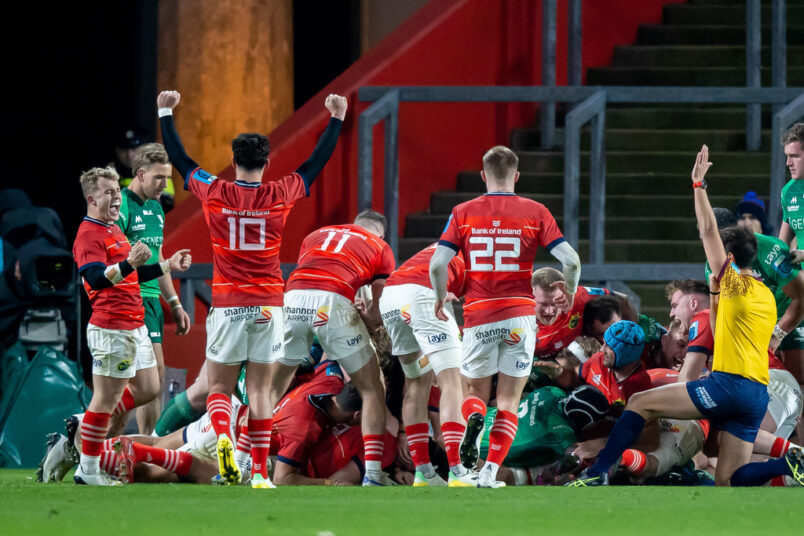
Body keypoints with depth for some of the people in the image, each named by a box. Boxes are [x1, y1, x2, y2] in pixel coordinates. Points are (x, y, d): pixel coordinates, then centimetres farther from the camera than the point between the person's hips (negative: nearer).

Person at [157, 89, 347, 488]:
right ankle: (259, 471, 0)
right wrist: (336, 119, 24)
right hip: (268, 304, 1)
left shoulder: (214, 193, -4)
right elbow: (317, 162, 11)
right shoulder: (280, 196, -2)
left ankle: (223, 437, -22)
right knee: (260, 388, 4)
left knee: (219, 387, 7)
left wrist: (165, 114, 23)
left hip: (227, 305, -1)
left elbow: (179, 159, 10)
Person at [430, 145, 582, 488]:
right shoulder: (535, 212, 1)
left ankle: (474, 417, -19)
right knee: (508, 401, 8)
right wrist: (569, 292, 15)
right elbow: (571, 260, -5)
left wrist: (441, 298, 14)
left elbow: (437, 264, -5)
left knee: (475, 392, 17)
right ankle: (489, 472, -6)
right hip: (520, 316, 0)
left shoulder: (463, 213, 3)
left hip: (478, 318, 0)